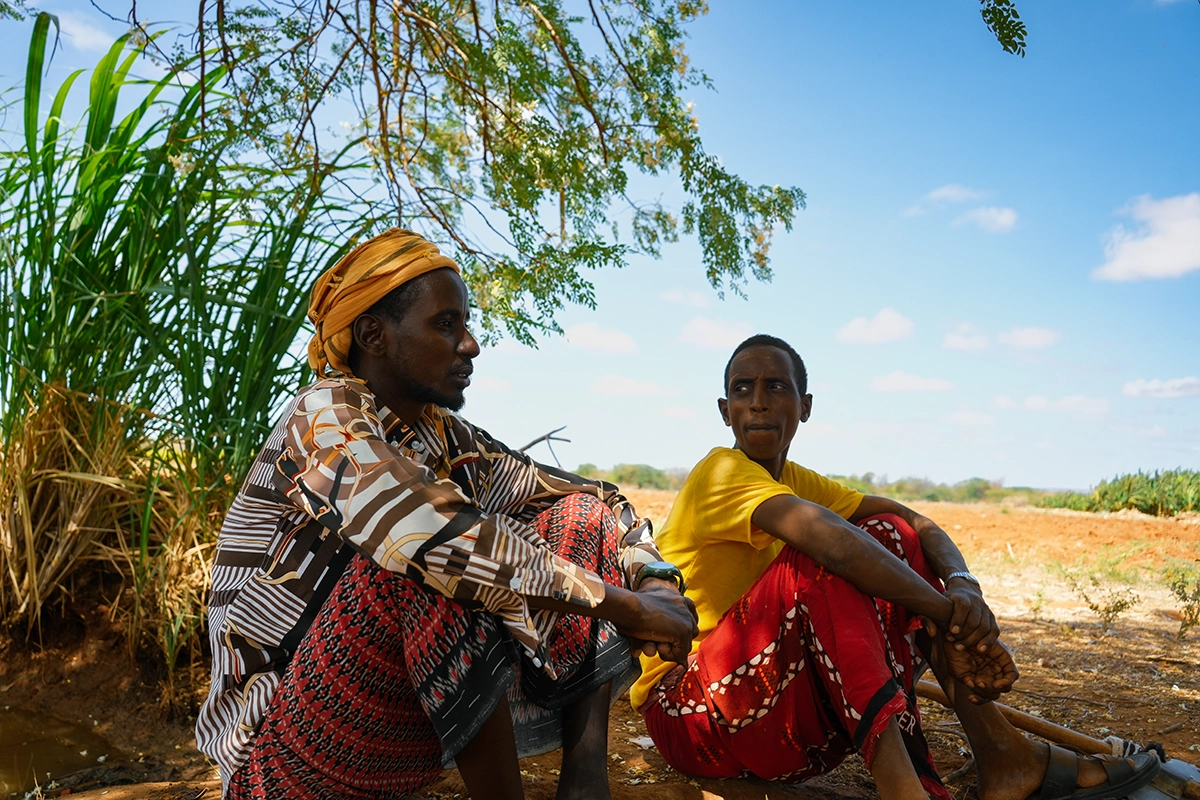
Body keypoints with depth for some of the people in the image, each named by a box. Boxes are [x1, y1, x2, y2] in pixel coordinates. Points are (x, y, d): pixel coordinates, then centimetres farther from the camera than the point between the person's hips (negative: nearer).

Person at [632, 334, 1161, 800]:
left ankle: (999, 750, -8)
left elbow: (916, 522, -1)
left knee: (889, 535, -4)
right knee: (819, 561, -28)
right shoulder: (721, 471, -15)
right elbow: (823, 534, -33)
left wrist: (962, 586, -22)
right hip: (688, 713, -7)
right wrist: (946, 611, -29)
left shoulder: (795, 481, 9)